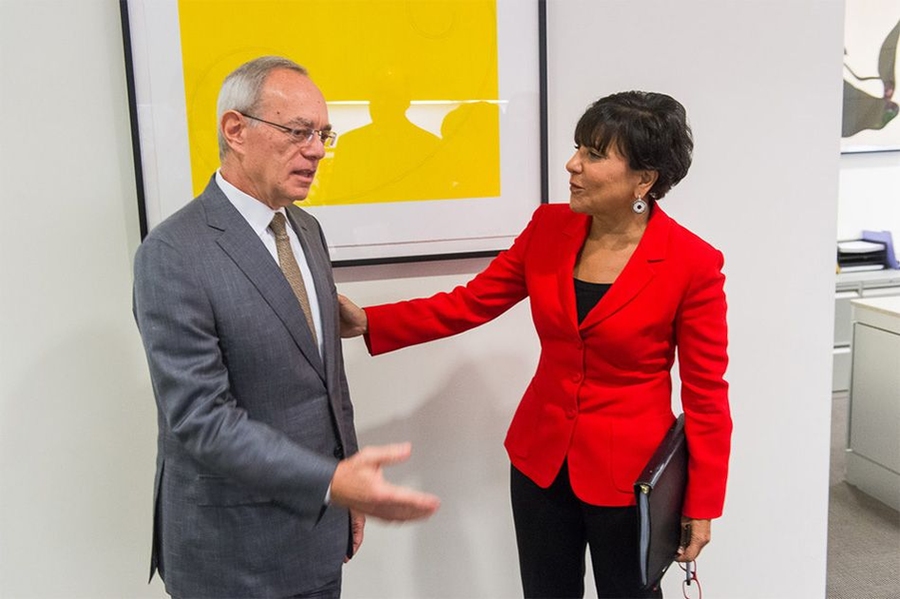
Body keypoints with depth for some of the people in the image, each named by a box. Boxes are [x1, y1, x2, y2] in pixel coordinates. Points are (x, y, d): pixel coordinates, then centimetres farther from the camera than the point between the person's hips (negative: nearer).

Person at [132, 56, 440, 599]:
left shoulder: (307, 229, 6)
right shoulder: (173, 255, -19)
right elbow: (200, 417, -22)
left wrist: (349, 488, 13)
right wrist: (331, 484, -30)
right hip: (236, 552, -6)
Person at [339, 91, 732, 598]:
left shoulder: (694, 264, -17)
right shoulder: (549, 227, -4)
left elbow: (706, 394, -10)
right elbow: (471, 302, -1)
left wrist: (703, 506, -5)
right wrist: (369, 322, -11)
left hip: (628, 475, -4)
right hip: (540, 462, 4)